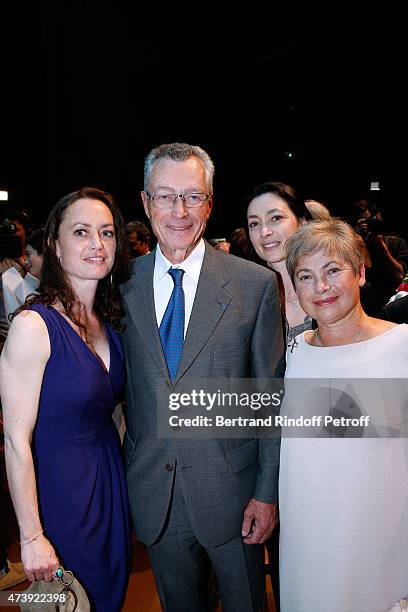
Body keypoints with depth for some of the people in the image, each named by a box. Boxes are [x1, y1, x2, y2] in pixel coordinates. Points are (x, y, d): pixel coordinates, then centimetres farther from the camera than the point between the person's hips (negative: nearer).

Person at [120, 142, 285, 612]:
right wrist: (125, 479, 5)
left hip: (231, 488, -2)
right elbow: (120, 387, 4)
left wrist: (267, 493, -7)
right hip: (152, 493, 2)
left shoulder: (256, 284, -10)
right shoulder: (122, 284, -3)